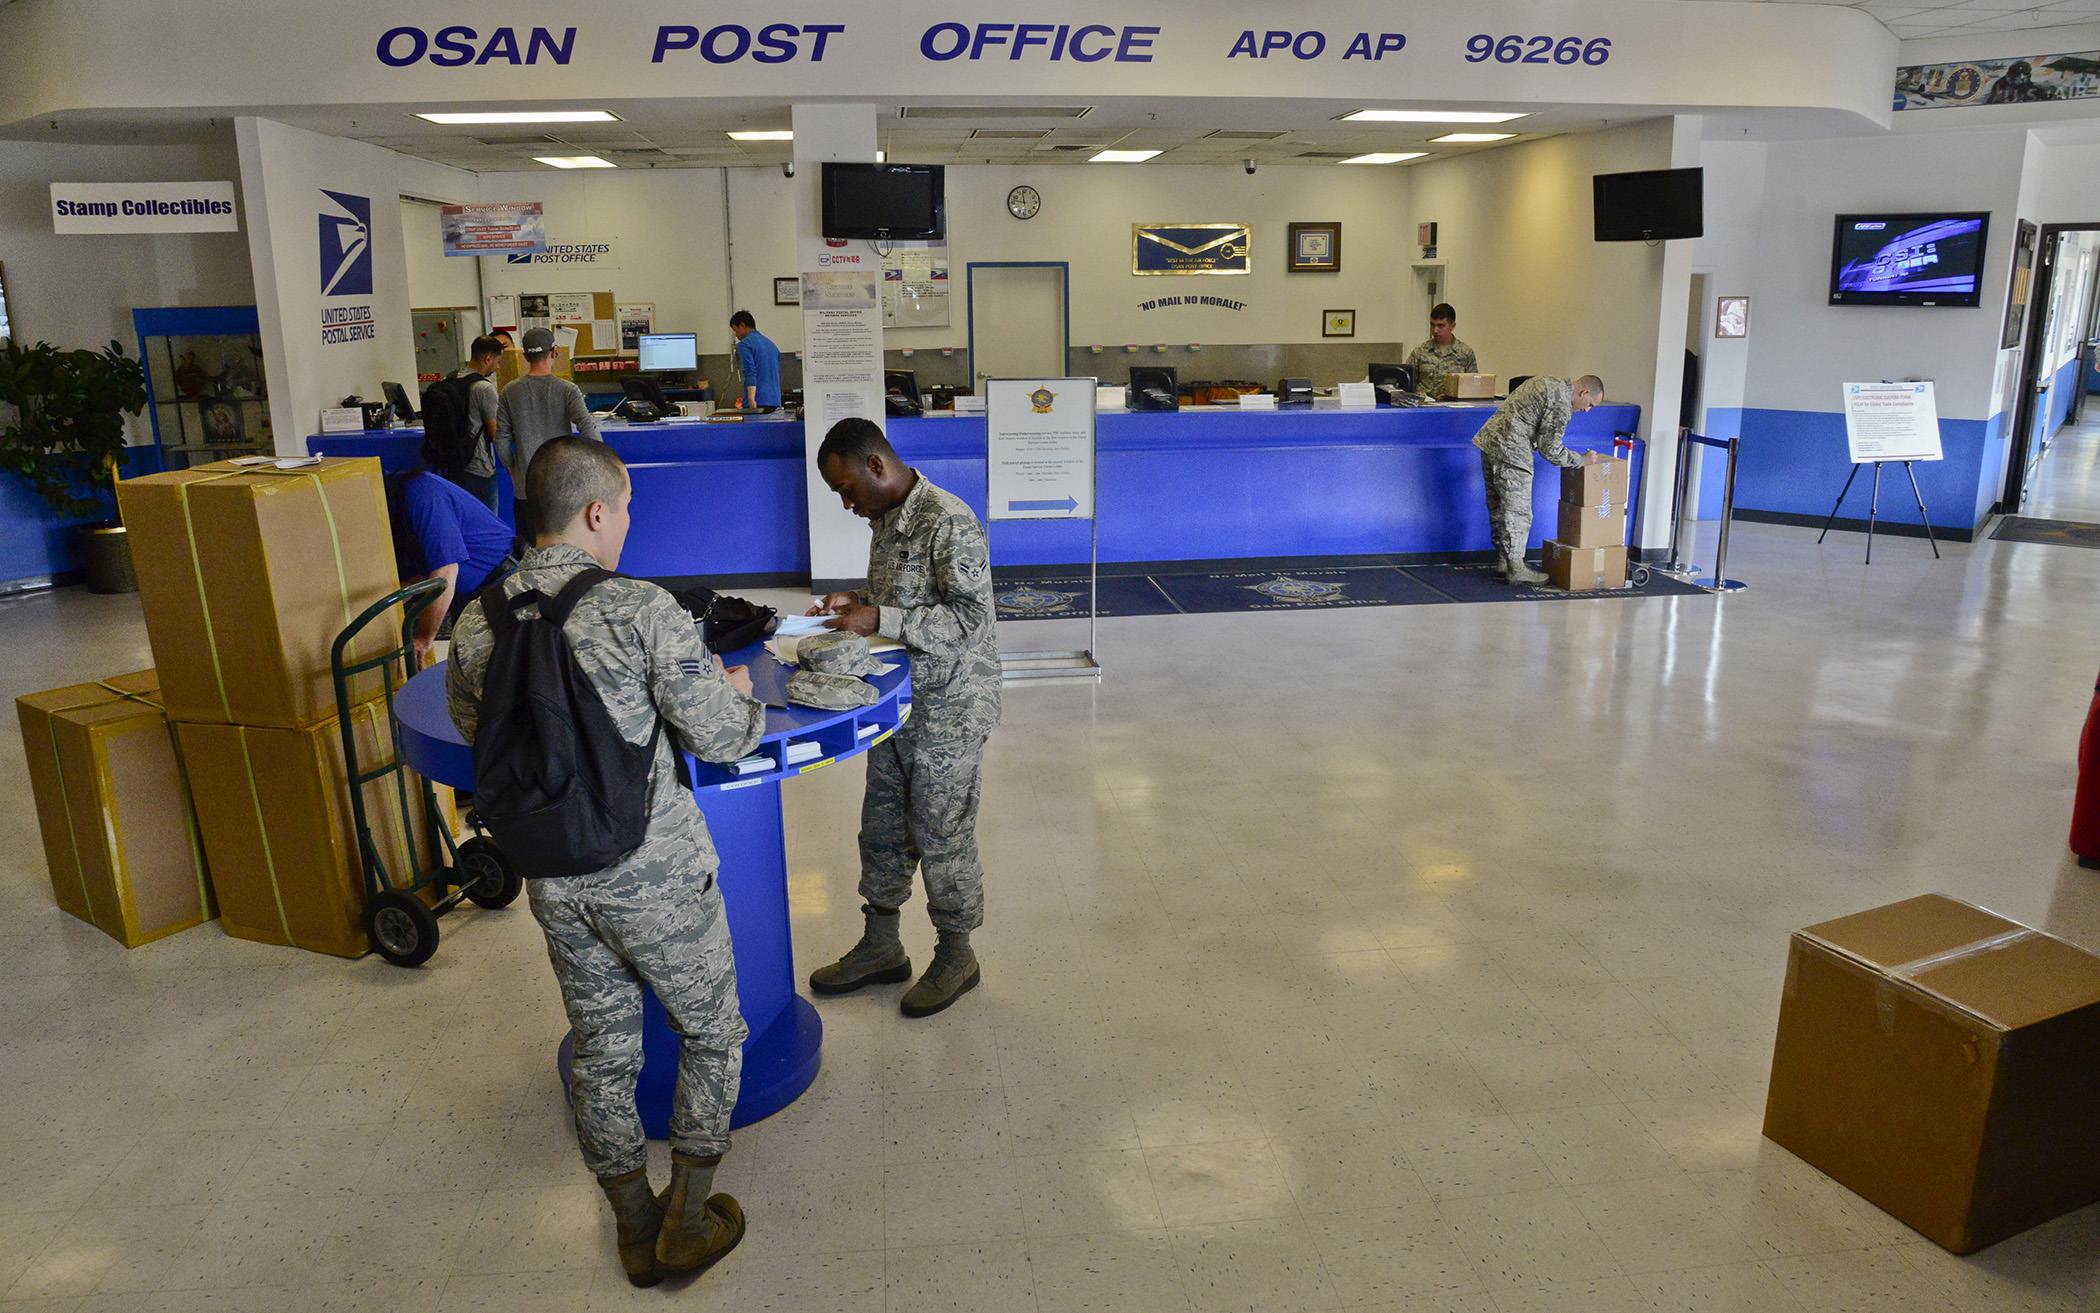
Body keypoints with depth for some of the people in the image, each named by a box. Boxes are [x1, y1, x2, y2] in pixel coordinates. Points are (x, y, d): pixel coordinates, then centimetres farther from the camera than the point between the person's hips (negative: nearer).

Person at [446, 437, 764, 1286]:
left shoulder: (475, 623, -2)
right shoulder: (641, 610, -19)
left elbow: (471, 727, 14)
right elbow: (722, 739, -14)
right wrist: (740, 694, 7)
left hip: (555, 884, 5)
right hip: (656, 878, -5)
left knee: (601, 1050, 20)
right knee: (711, 1033, 17)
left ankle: (636, 1230, 35)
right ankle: (689, 1220, 25)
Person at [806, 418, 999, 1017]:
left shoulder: (949, 523, -20)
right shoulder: (887, 519, 8)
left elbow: (971, 619, -25)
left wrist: (879, 619, -27)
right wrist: (858, 603, 1)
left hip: (948, 710, -9)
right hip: (899, 700, 9)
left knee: (941, 835, 5)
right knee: (882, 827, 17)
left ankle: (956, 956, 24)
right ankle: (881, 946, 33)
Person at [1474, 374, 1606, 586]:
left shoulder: (1544, 380, 17)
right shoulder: (1561, 405, -12)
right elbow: (1550, 450, -11)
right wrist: (1583, 460, 1)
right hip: (1511, 452, -10)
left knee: (1498, 507, 15)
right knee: (1517, 512, -2)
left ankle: (1502, 561, 24)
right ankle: (1515, 568, 3)